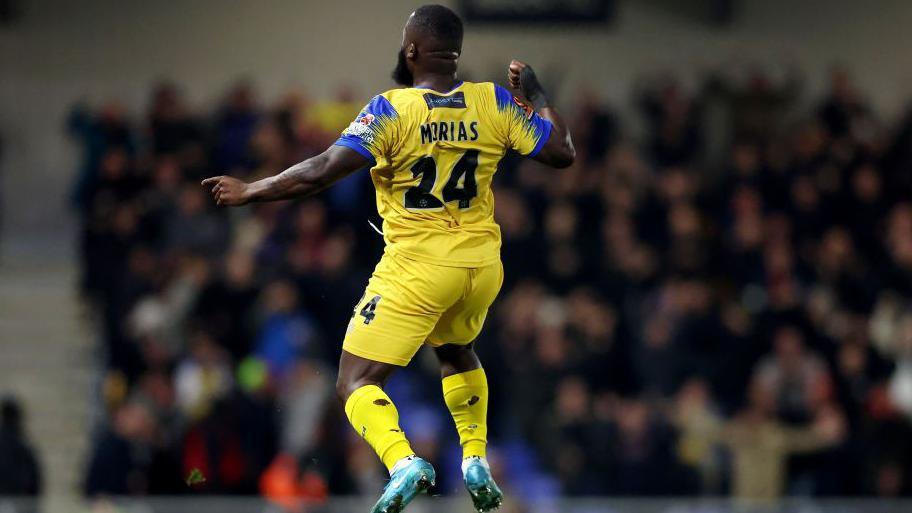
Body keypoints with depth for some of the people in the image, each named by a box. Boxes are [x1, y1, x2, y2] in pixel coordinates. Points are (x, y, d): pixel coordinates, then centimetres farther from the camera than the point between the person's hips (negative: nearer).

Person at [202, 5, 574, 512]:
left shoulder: (391, 109, -13)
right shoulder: (495, 102, -2)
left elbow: (321, 173, -19)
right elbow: (562, 152, 4)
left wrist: (250, 192, -7)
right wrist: (535, 94, 19)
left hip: (417, 266, -5)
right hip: (482, 262, 5)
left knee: (358, 383, -1)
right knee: (458, 353, 35)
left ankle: (403, 462, -27)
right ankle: (476, 463, 27)